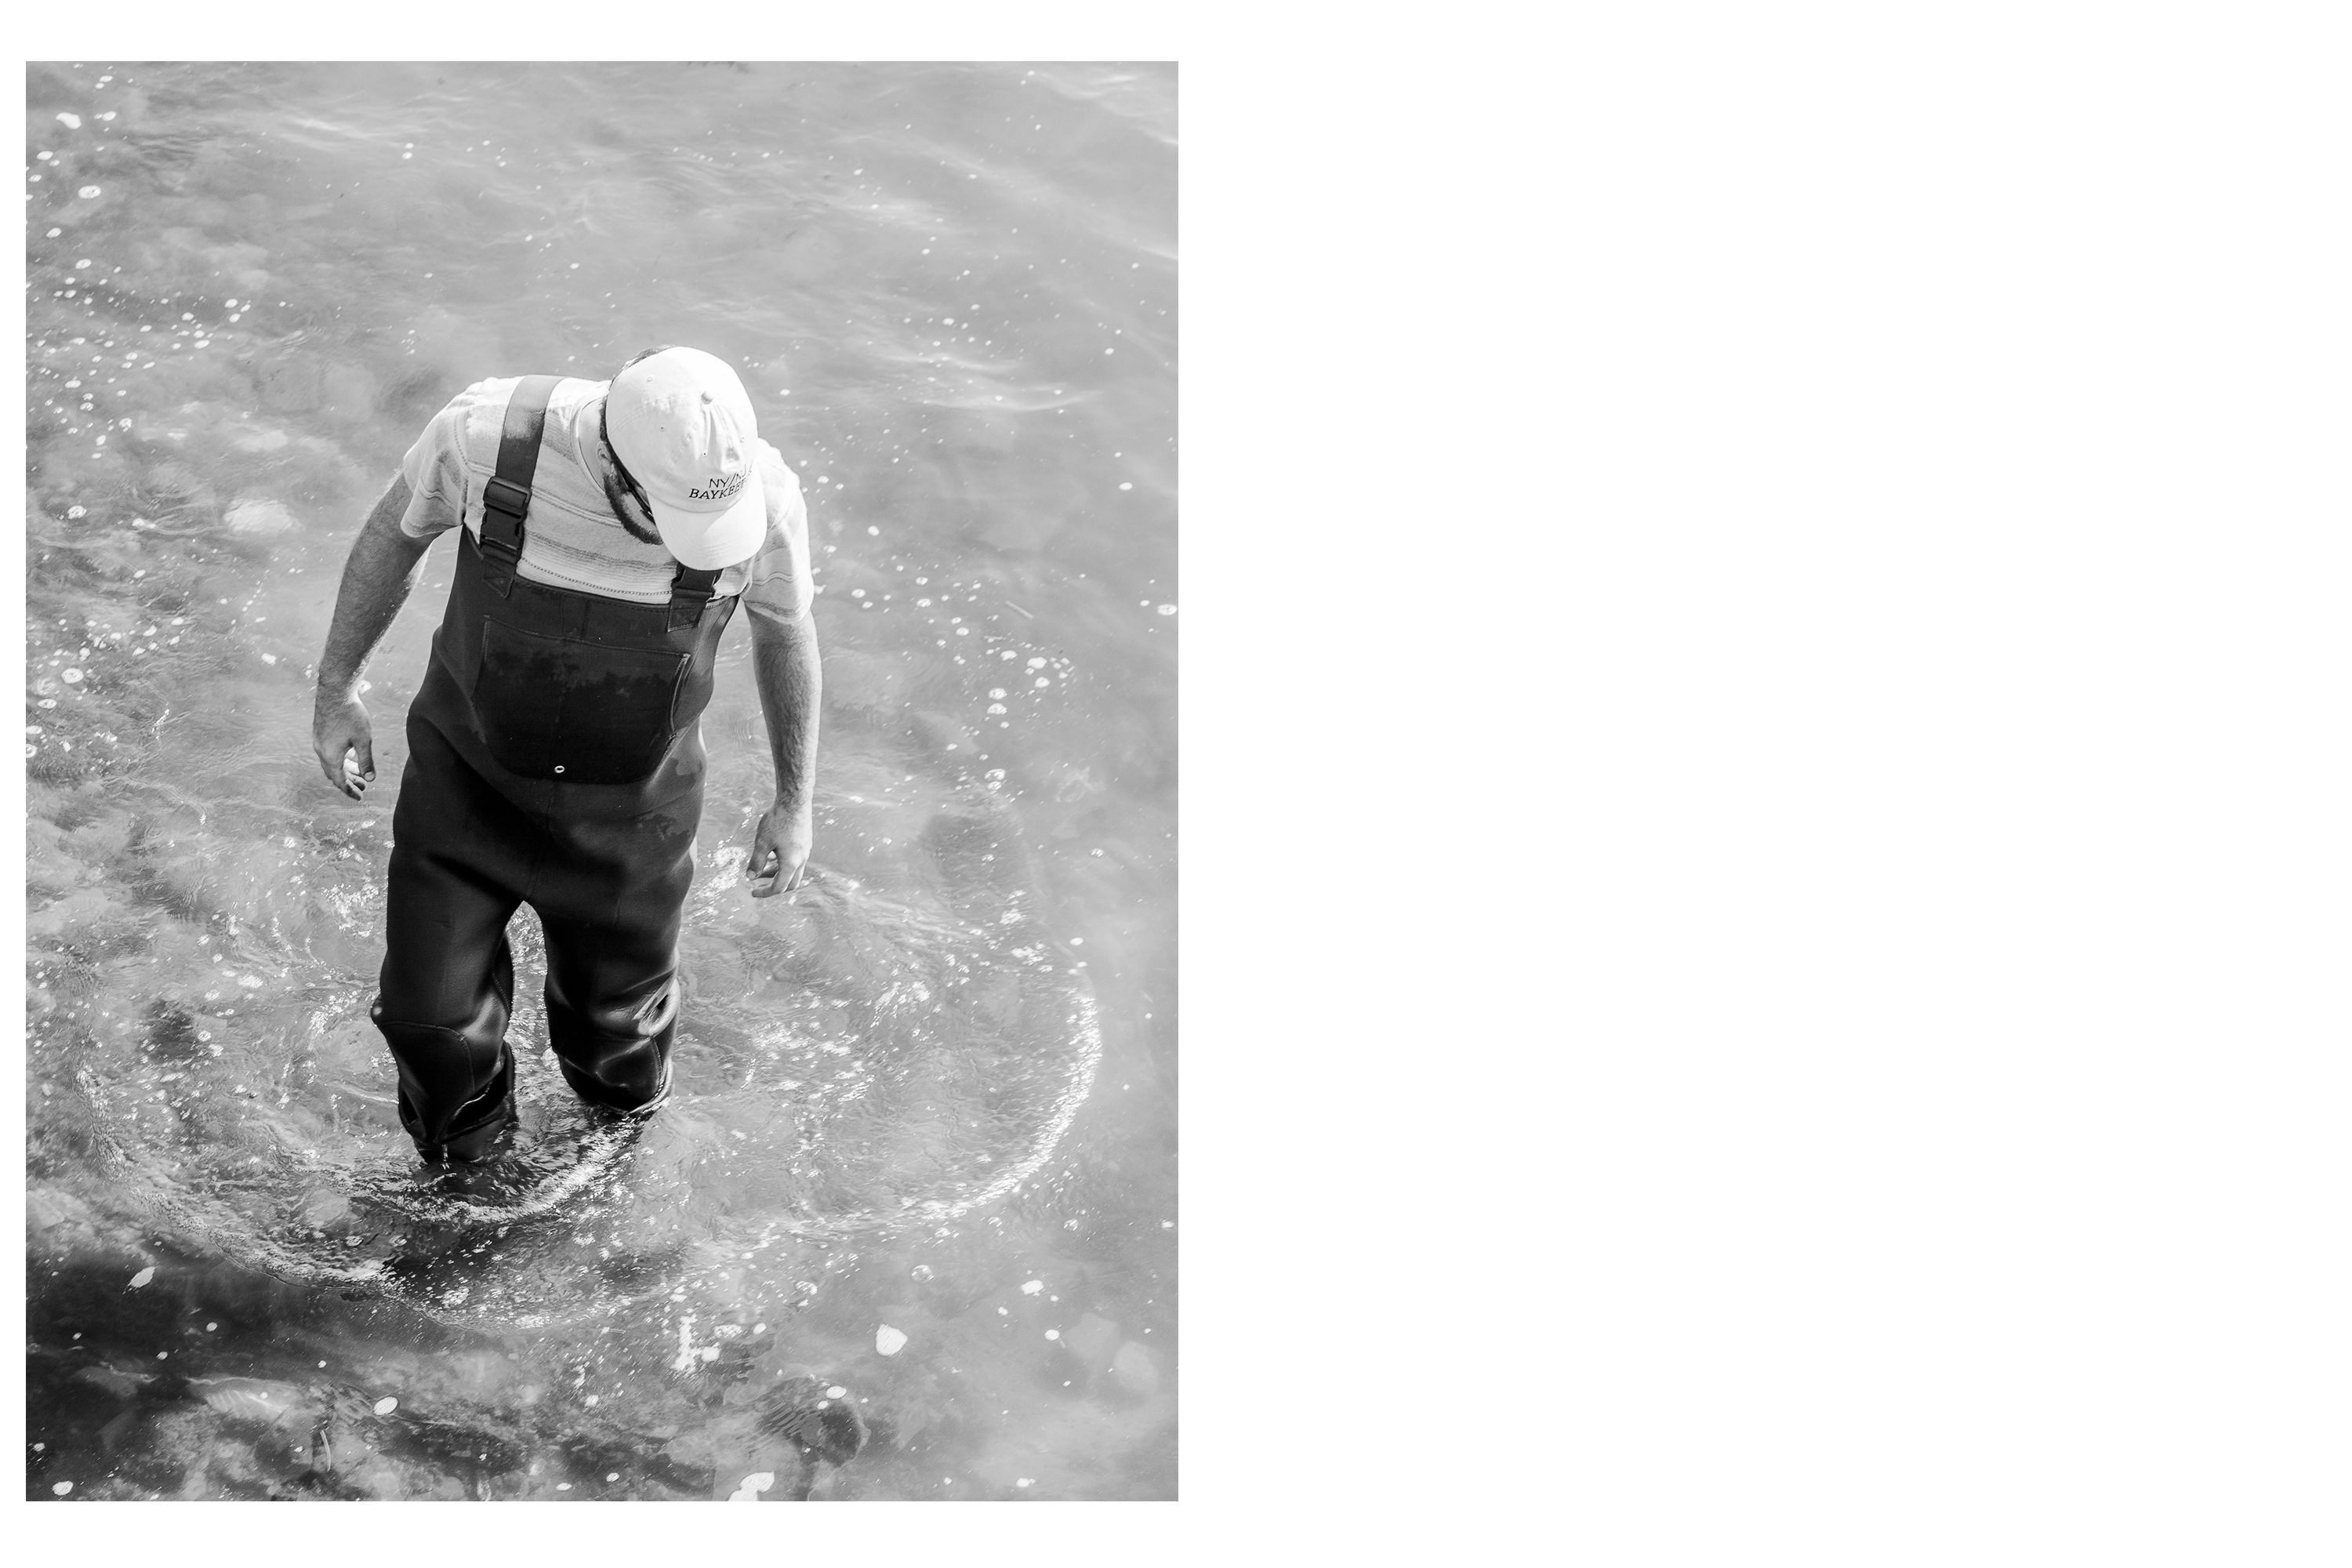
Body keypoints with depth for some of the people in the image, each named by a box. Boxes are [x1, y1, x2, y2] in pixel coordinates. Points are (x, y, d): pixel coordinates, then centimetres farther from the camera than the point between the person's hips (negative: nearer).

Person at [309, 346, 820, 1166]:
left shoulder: (763, 494, -29)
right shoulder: (487, 430, -31)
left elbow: (784, 630, -6)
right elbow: (394, 533, -7)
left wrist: (796, 802, 2)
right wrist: (335, 689, 3)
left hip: (626, 808, 0)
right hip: (468, 769, 0)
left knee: (616, 1022, 19)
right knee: (430, 1015, 8)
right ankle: (459, 1161, 43)